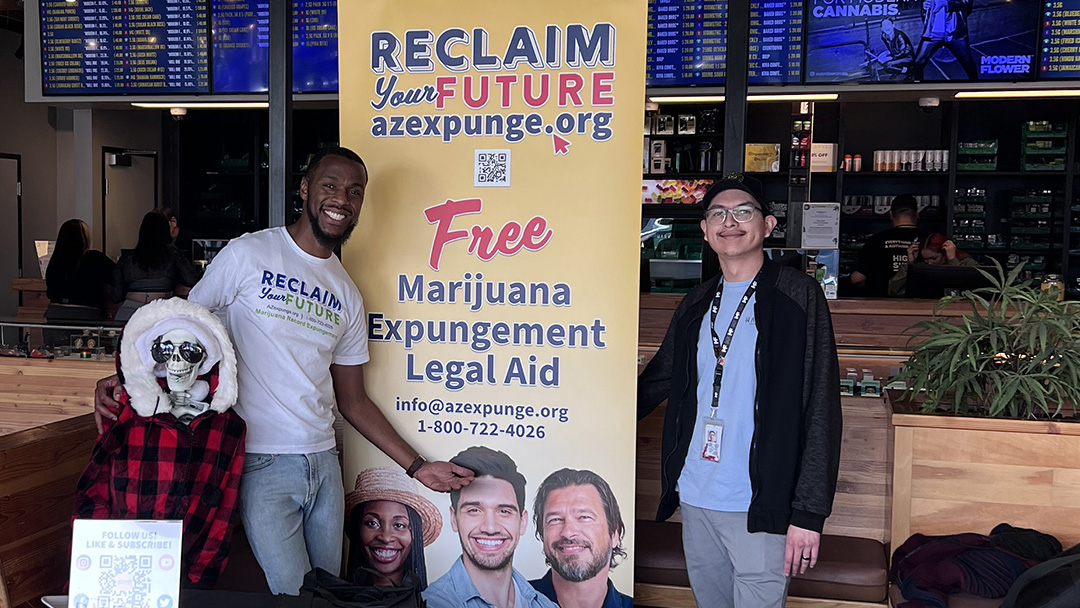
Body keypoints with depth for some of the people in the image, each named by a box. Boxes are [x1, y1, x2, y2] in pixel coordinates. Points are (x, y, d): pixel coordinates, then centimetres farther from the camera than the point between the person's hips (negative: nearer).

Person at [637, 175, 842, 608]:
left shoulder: (798, 295, -6)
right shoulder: (696, 305, 9)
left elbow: (821, 408, -10)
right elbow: (656, 382, 19)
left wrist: (809, 511, -14)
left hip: (761, 506, -5)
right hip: (695, 497, 5)